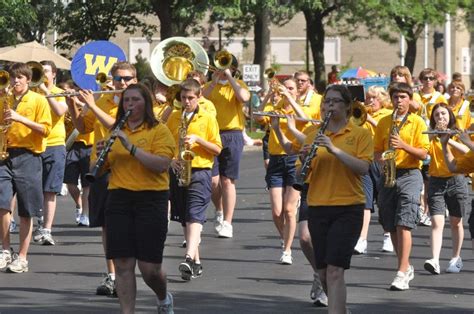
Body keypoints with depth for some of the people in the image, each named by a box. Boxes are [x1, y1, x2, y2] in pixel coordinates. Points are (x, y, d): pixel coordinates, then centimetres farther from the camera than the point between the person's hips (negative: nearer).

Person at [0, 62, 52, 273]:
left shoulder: (38, 100, 1)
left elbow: (45, 129, -8)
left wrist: (20, 118, -17)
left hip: (28, 158, -3)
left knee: (26, 212, 1)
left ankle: (22, 258, 8)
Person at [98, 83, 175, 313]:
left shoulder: (159, 131, -1)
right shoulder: (115, 132, 14)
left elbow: (162, 164, -15)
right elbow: (102, 168, 17)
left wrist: (131, 146, -22)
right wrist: (101, 154, -5)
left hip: (151, 200, -4)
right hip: (119, 200, 4)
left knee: (149, 267, -2)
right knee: (123, 265, -3)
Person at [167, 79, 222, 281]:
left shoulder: (208, 118, 1)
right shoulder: (174, 118, 10)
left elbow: (217, 149, 0)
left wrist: (198, 139, -14)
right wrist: (171, 159, -5)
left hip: (199, 171, -5)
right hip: (178, 172, 5)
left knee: (195, 216, -18)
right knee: (186, 219, 8)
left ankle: (189, 258, -31)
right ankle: (196, 263, 16)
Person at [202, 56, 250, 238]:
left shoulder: (237, 85, 6)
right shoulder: (210, 86, 13)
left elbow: (244, 98, -17)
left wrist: (229, 78, -11)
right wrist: (214, 81, -9)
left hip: (232, 136, -2)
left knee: (227, 181, -3)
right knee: (213, 180, -4)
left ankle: (227, 223, 0)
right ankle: (219, 211, 23)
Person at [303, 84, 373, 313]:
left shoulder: (360, 134, 0)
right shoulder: (314, 136, 10)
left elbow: (363, 168, -14)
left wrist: (335, 149, -24)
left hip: (348, 208, -5)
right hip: (317, 207, 5)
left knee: (335, 271, -15)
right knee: (323, 272, 10)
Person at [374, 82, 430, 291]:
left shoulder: (417, 122, 0)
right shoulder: (384, 122, 12)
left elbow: (423, 154, -4)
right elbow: (377, 150, 15)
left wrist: (403, 145, -18)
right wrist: (381, 160, -7)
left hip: (410, 175, -5)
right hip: (388, 176, 5)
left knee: (403, 224, -15)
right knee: (391, 227, 8)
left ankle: (402, 274, -19)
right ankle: (406, 267, 24)